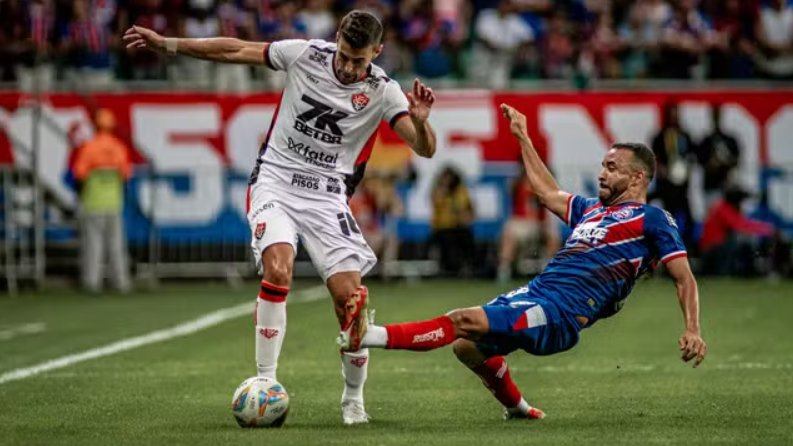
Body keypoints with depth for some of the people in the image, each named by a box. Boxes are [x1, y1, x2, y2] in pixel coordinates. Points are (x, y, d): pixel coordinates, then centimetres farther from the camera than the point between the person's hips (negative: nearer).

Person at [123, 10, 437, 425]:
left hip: (327, 196, 1)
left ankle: (353, 400, 12)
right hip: (275, 181, -1)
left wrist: (420, 122, -38)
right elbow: (236, 50, 2)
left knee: (350, 299, -10)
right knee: (278, 269, -27)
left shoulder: (382, 92, -9)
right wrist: (165, 44, 3)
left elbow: (425, 149, -15)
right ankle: (265, 382, -19)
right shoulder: (306, 53, -7)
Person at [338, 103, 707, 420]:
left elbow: (684, 278, -1)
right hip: (532, 295, 9)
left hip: (559, 316, -9)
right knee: (468, 346, 13)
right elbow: (548, 193, 40)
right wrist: (523, 137, 42)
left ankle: (375, 336, -28)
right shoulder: (592, 209, 24)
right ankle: (517, 409, 30)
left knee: (465, 321, -22)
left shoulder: (651, 219, 1)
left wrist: (692, 330, -16)